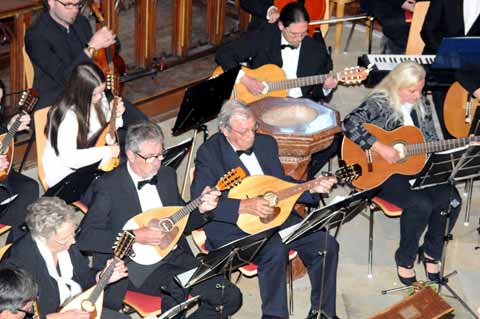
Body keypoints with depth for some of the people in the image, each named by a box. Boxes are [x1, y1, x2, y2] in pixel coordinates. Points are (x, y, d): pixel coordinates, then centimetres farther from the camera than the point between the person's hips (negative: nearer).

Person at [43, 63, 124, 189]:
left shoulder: (98, 100, -6)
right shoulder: (67, 116, -28)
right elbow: (68, 158, -31)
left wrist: (114, 115, -10)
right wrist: (106, 151, -29)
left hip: (90, 163, 8)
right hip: (65, 175, -7)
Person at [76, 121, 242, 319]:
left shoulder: (167, 175, 12)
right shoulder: (108, 186, -8)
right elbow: (85, 238, -15)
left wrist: (201, 209, 1)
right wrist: (134, 237, -21)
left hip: (175, 257, 6)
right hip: (135, 265, -6)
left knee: (230, 297, -11)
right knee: (177, 290, -37)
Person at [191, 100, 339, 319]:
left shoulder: (266, 143, 9)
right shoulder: (209, 153, -11)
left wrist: (311, 188, 1)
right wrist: (245, 206, -30)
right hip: (232, 226, -6)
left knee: (327, 245, -9)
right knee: (275, 251, -34)